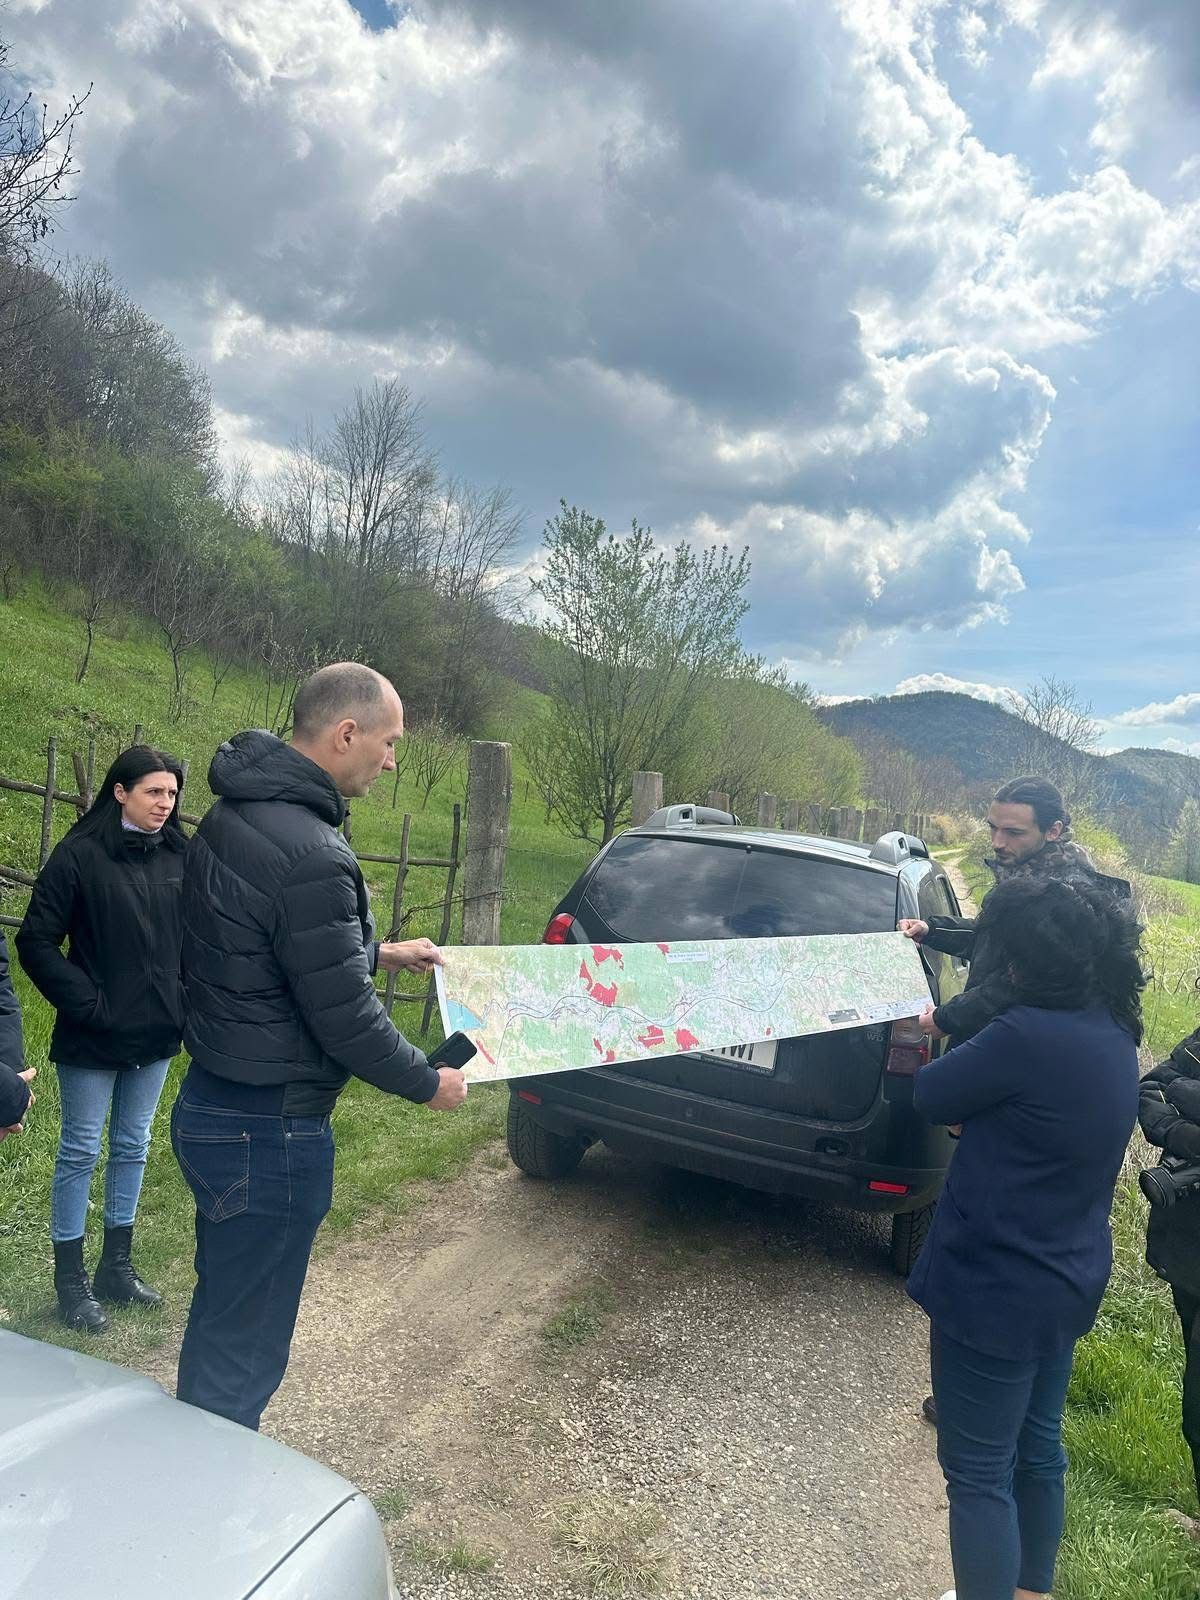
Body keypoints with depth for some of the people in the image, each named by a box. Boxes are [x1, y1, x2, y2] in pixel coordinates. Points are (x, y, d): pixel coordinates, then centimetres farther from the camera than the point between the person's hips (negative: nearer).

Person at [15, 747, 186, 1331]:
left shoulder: (179, 856, -1)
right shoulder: (80, 854, -13)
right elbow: (36, 942, -11)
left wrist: (186, 1002, 2)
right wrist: (88, 1005, -13)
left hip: (157, 1035, 5)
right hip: (93, 1039, -4)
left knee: (132, 1147, 16)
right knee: (81, 1151, 7)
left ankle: (116, 1268, 31)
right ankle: (70, 1280, 22)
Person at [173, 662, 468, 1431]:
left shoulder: (236, 813, 4)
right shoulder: (310, 855, -28)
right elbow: (344, 1019, -22)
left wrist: (376, 952, 22)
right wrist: (429, 1083, -5)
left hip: (215, 1105, 10)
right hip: (268, 1131, -10)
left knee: (223, 1319, 26)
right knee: (243, 1343, 7)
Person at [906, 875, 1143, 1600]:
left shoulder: (1030, 1036, -29)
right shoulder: (1115, 1035, -1)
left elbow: (933, 1097, -14)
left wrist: (965, 1054, 2)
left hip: (996, 1288, -9)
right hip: (1069, 1278, 9)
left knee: (980, 1471, 7)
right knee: (1037, 1448, 26)